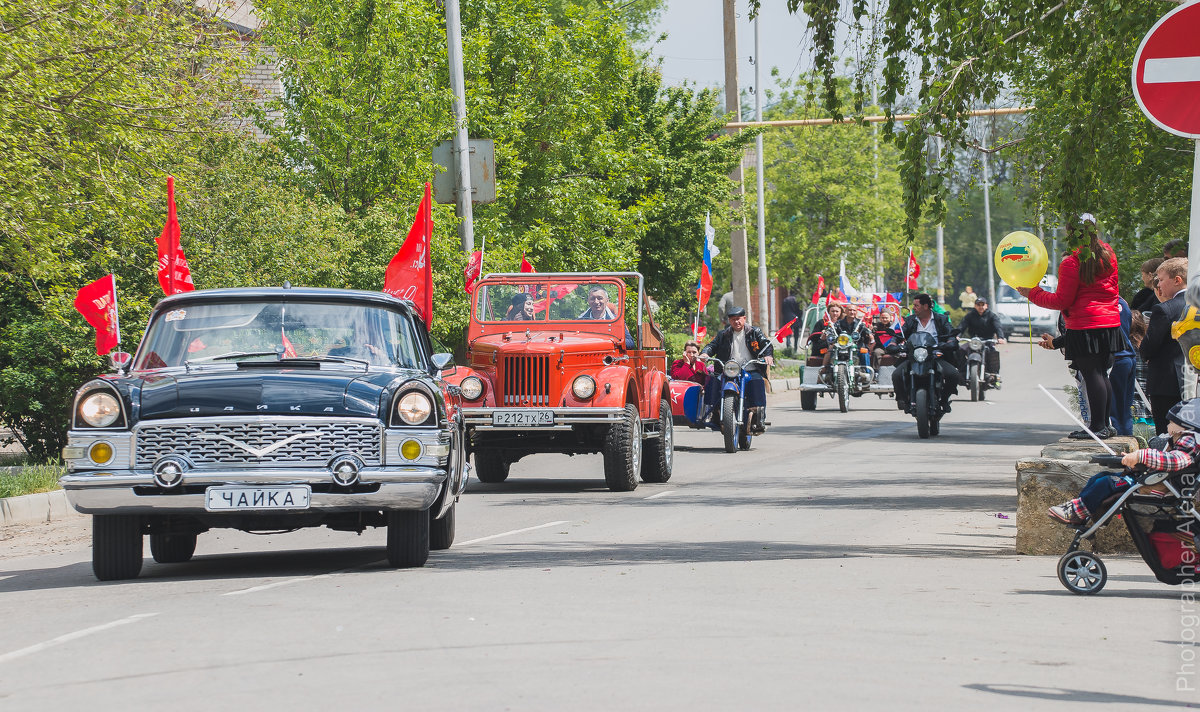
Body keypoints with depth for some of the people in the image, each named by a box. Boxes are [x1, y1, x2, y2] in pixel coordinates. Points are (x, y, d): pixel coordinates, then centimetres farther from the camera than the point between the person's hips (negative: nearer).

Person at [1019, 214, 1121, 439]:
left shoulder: (1071, 262, -13)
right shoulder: (1107, 254, 8)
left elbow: (1062, 300, -9)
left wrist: (1031, 294, 0)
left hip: (1085, 326, -7)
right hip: (1110, 321, 7)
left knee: (1092, 374, -5)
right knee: (1101, 374, 14)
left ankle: (1098, 426, -5)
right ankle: (1105, 424, 17)